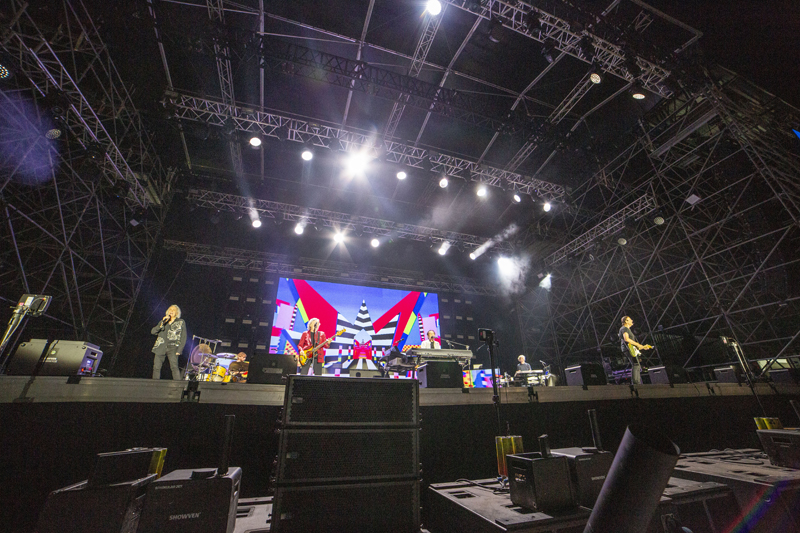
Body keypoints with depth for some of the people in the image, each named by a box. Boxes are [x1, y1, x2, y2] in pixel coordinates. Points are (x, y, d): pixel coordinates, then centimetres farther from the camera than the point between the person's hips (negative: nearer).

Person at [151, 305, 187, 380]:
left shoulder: (181, 322, 8)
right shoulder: (163, 321, 18)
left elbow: (183, 337, 4)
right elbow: (152, 332, 7)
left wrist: (179, 350, -6)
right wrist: (162, 322, -7)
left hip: (172, 348, -4)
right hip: (160, 348, 4)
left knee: (174, 366, -17)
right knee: (156, 367, 0)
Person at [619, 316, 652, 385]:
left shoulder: (628, 330, 30)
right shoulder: (624, 328, -2)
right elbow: (626, 339, -18)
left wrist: (643, 347, 23)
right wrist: (638, 345, -16)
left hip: (632, 349, 11)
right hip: (628, 348, -11)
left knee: (638, 366, 8)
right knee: (636, 364, -20)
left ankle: (639, 383, 8)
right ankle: (635, 383, -25)